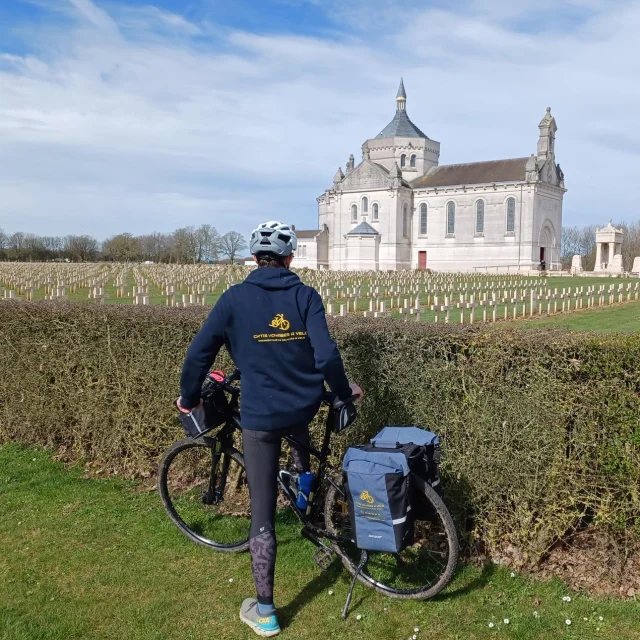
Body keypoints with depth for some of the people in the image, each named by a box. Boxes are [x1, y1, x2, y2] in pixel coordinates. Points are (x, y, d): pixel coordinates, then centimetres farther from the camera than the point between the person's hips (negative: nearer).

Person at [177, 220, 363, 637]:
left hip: (259, 417, -2)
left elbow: (200, 353, -4)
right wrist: (345, 391, 5)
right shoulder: (306, 296, -4)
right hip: (305, 408, 2)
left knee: (263, 513, 6)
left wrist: (189, 396, 13)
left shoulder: (234, 298, -5)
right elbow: (326, 356, -13)